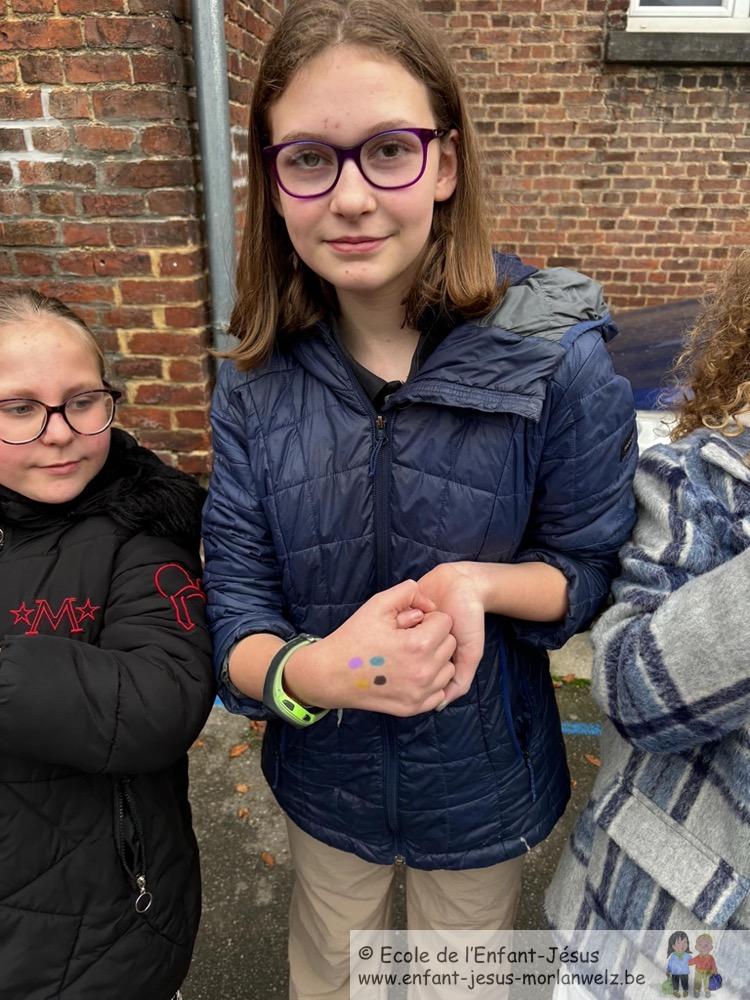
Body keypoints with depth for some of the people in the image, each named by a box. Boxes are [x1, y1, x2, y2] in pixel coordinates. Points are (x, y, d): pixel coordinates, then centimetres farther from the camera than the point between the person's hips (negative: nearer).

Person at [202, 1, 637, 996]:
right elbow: (234, 612, -14)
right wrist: (313, 671, -36)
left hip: (483, 789, -1)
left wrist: (480, 583, -32)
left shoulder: (556, 360, -22)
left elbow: (593, 569, -11)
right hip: (326, 781, 2)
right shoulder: (258, 382, -14)